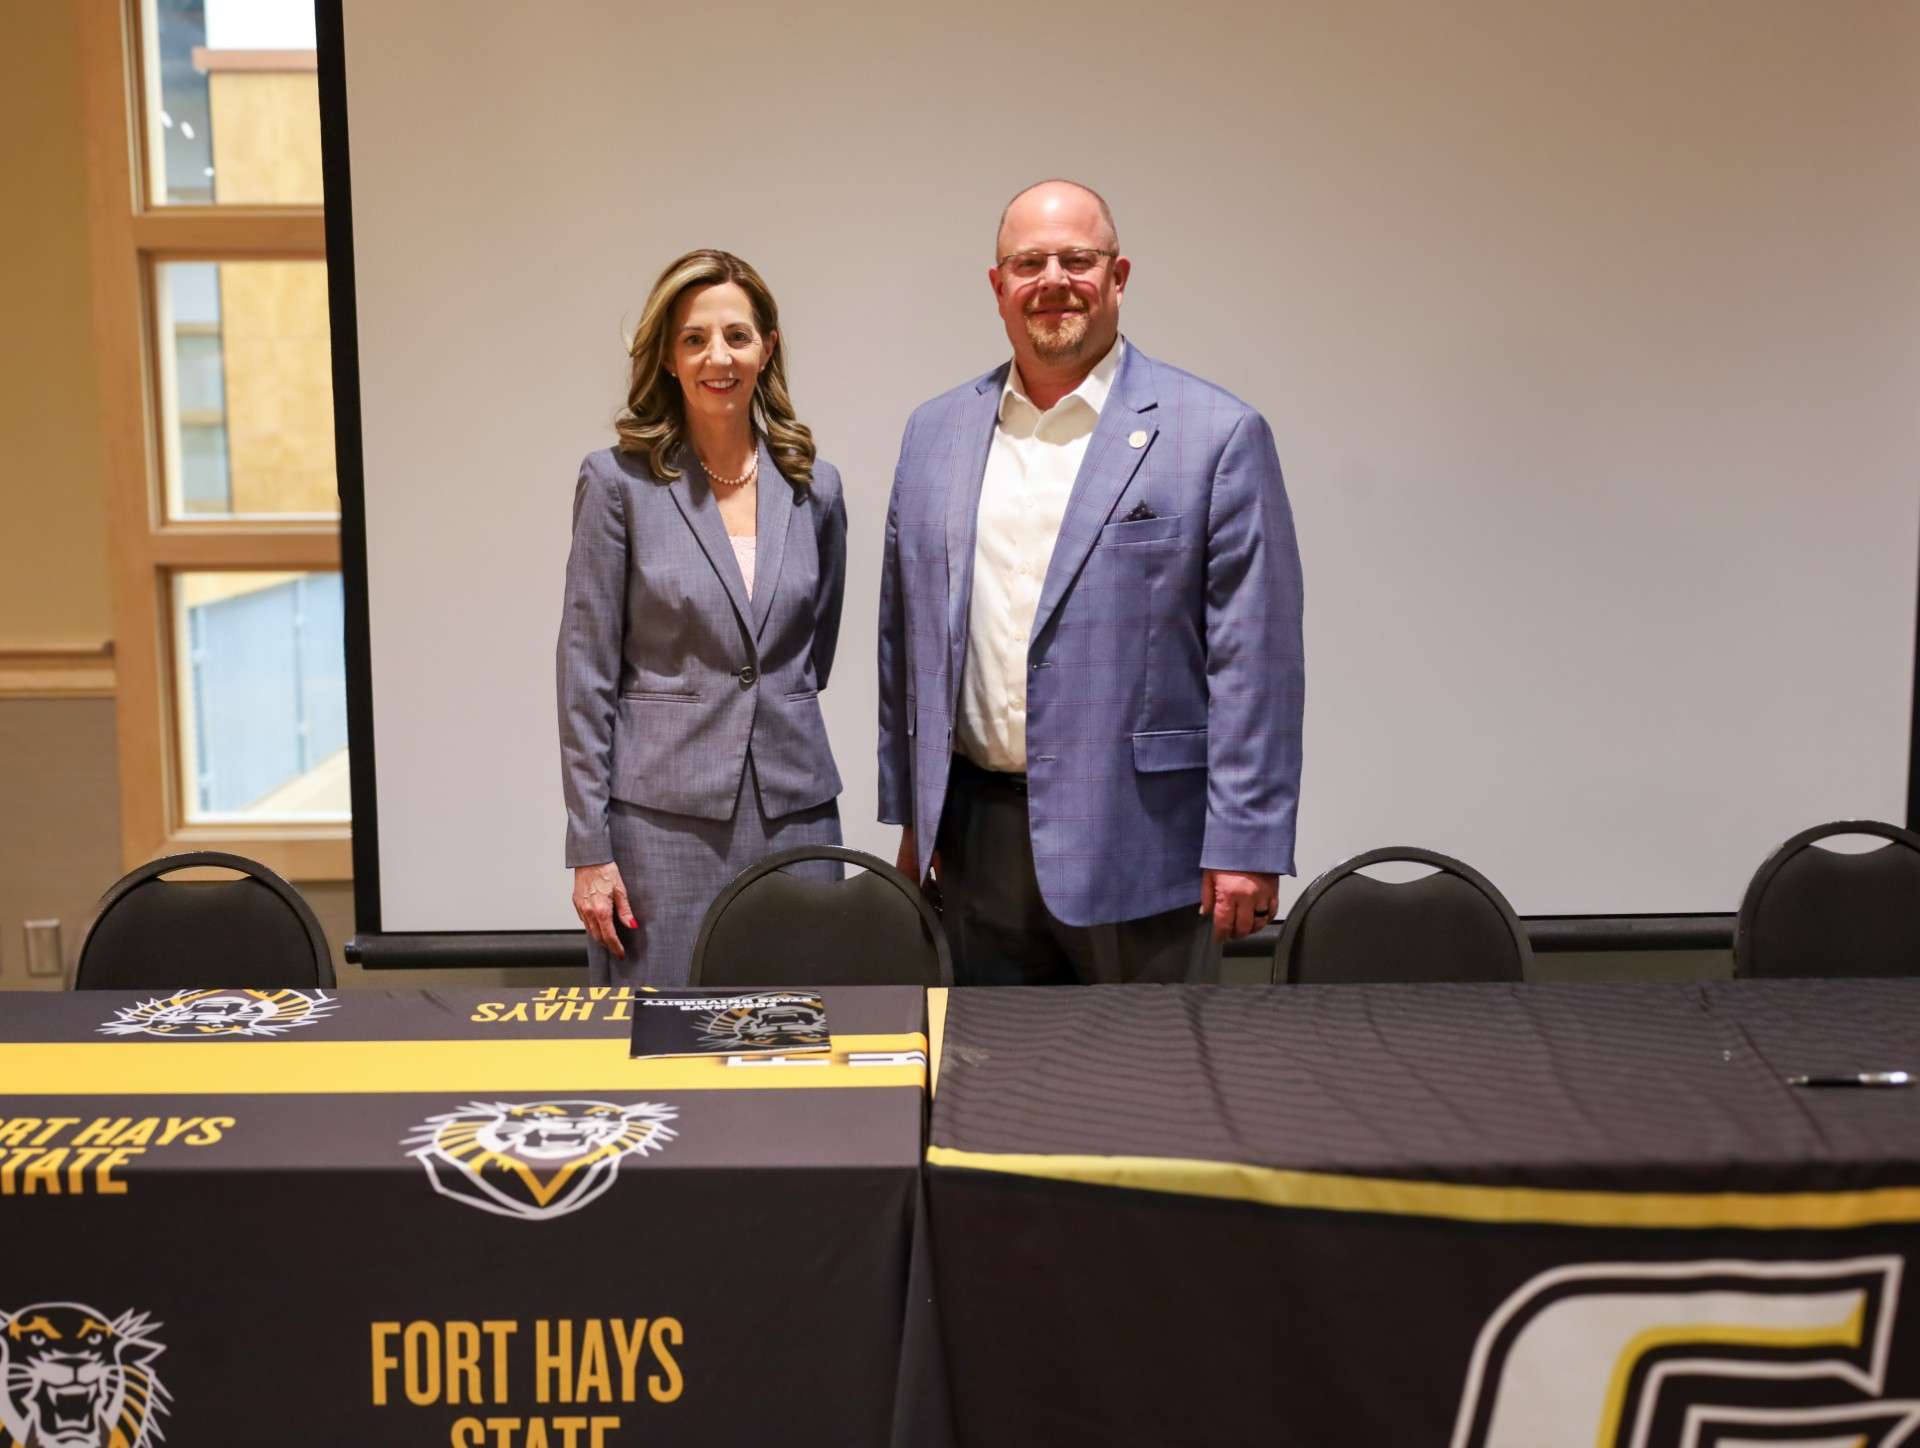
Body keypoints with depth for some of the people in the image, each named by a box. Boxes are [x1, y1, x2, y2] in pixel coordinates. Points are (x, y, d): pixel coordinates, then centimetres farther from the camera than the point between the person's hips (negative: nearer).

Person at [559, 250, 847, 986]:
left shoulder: (814, 487, 6)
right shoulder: (618, 481, -3)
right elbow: (586, 673, -4)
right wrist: (590, 848, -7)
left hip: (794, 810, 3)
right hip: (665, 814, -3)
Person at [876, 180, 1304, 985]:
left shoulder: (1215, 434, -5)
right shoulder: (935, 434, 10)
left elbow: (1256, 660, -8)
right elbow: (906, 636, 14)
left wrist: (1246, 847, -12)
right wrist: (911, 813, 13)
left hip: (1138, 845, -4)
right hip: (976, 838, 4)